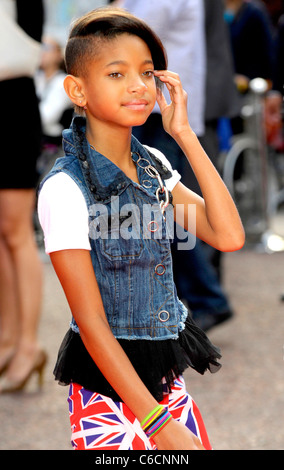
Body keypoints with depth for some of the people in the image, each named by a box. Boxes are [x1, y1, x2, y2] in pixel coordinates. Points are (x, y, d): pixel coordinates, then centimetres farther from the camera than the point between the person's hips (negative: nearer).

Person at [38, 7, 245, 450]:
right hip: (108, 383, -6)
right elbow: (91, 322, -19)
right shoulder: (65, 187, -17)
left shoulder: (155, 166, 3)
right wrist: (162, 424, -22)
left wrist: (186, 136, -9)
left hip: (166, 375, 6)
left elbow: (229, 237, -7)